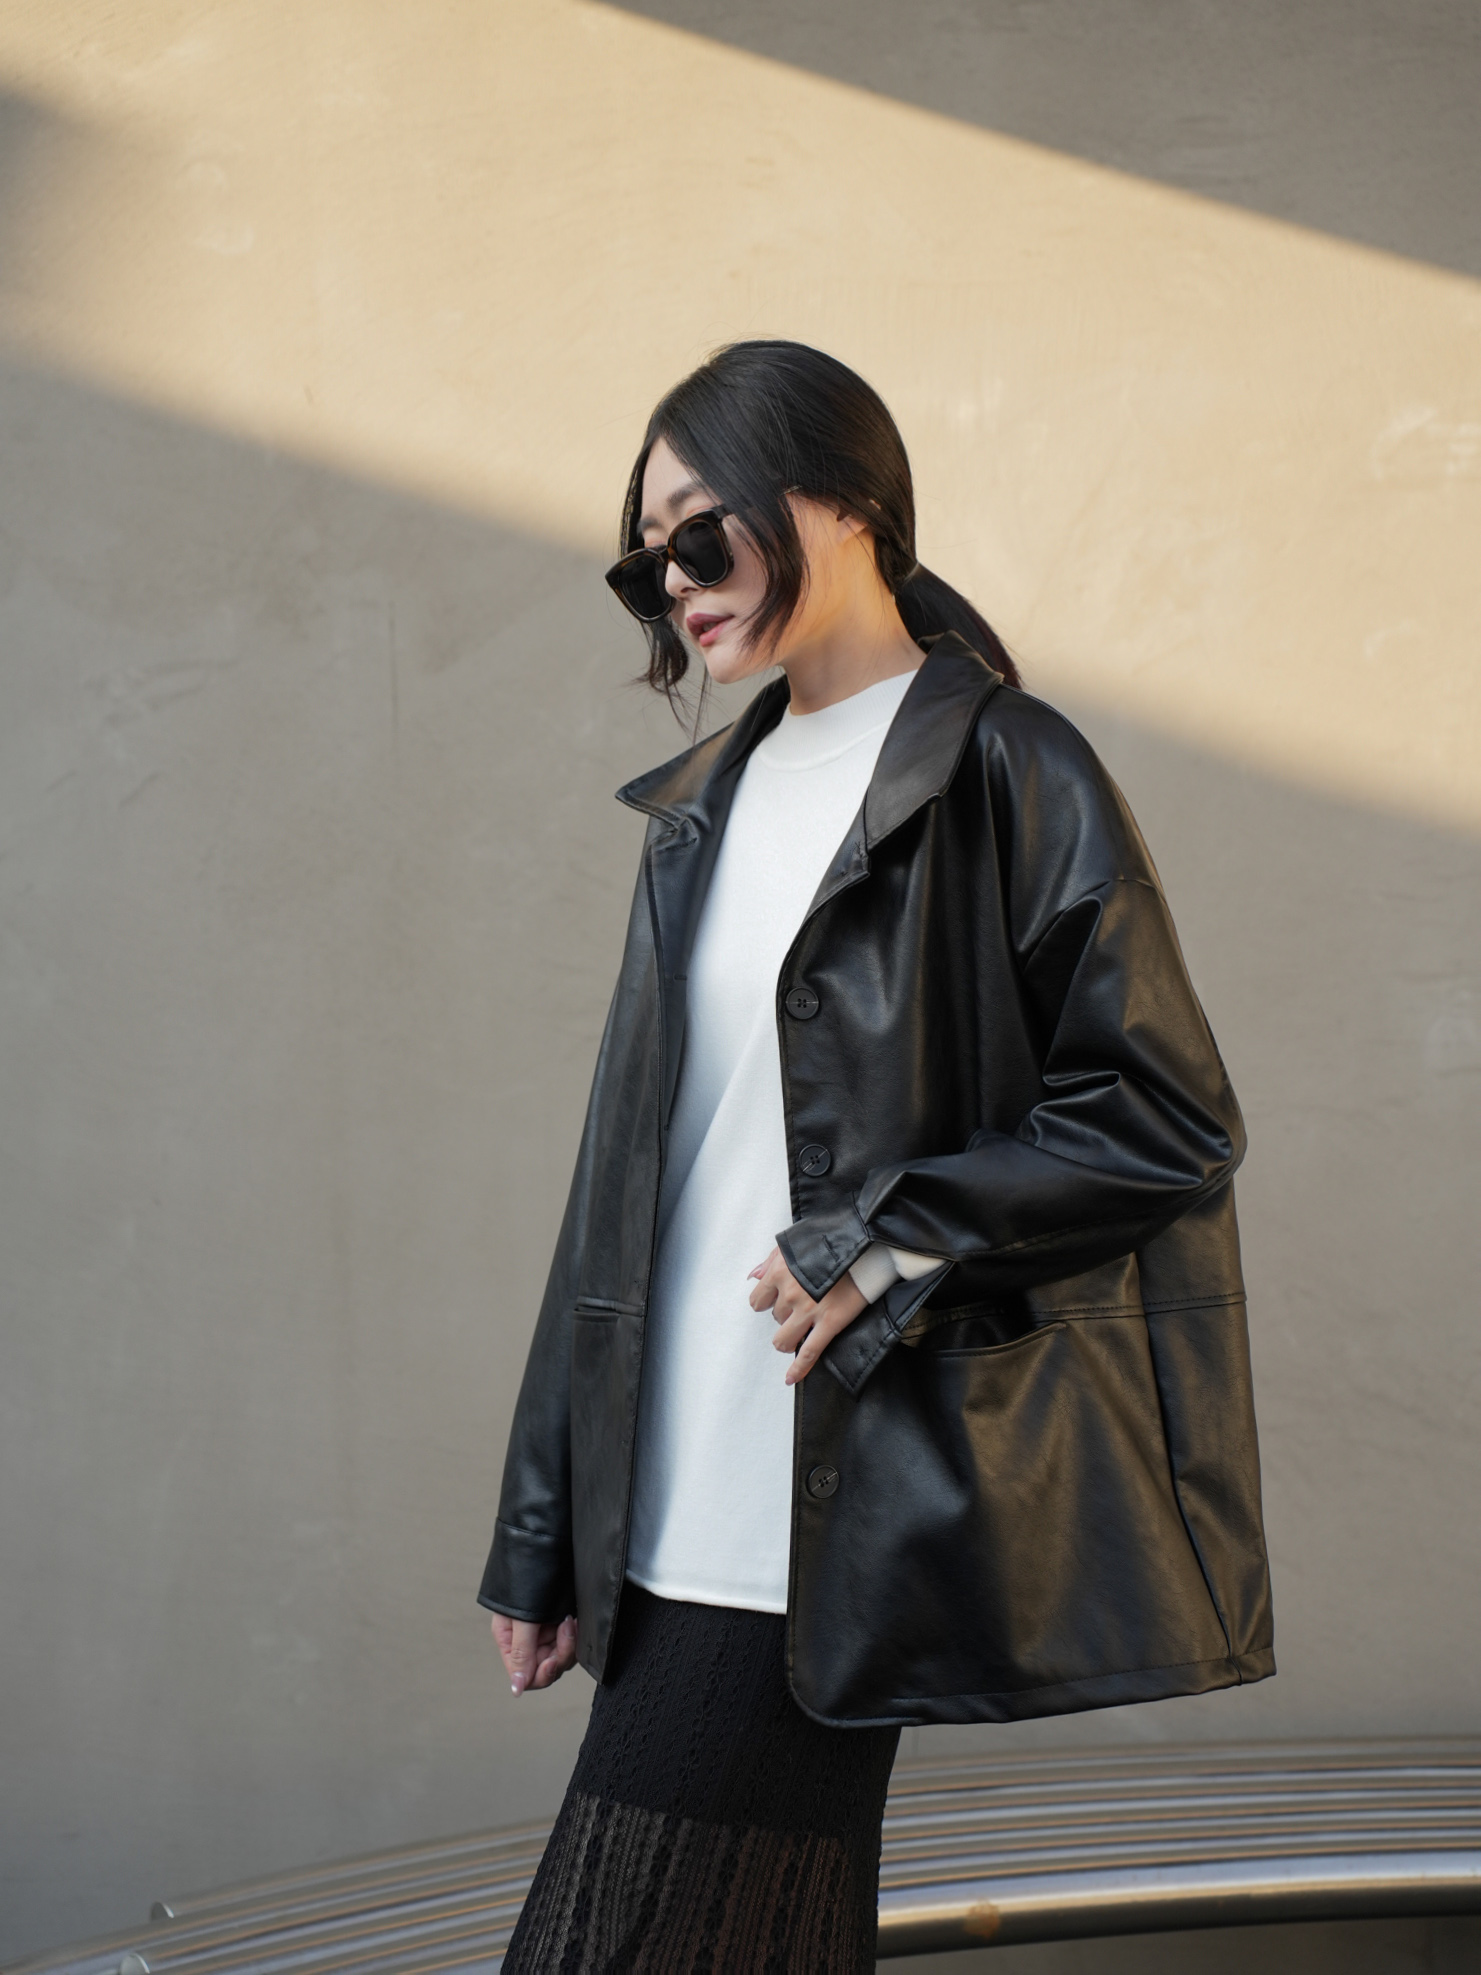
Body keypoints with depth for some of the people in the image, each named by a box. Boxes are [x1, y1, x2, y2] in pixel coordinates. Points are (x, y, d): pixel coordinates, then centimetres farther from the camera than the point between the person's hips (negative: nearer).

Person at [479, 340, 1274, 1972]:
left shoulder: (1001, 769, -4)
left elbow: (1168, 1122, -6)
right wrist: (545, 1528, 14)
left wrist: (894, 1242, -15)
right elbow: (637, 1167, 15)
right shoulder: (707, 807, 15)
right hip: (674, 1514, 6)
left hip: (826, 1520, -6)